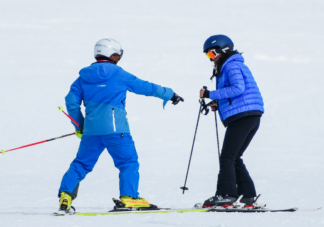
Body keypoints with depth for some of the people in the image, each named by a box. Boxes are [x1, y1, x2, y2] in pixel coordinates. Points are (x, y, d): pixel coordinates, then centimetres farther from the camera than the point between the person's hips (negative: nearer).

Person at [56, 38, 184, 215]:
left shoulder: (84, 77, 12)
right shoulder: (118, 74, 1)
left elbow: (71, 101, 11)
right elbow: (145, 87, 8)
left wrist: (79, 125, 22)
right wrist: (169, 94, 21)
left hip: (91, 129, 4)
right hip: (115, 127, -4)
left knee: (81, 163, 12)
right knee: (128, 162, 5)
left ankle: (65, 196, 1)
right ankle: (128, 197, -6)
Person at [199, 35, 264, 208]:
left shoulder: (231, 66, -6)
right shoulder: (232, 66, 25)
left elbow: (238, 88, -21)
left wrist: (211, 95, -17)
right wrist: (219, 104, 13)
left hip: (241, 116, -10)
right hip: (253, 117, 10)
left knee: (227, 158, -9)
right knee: (234, 158, 13)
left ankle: (225, 195, -13)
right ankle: (248, 195, 9)